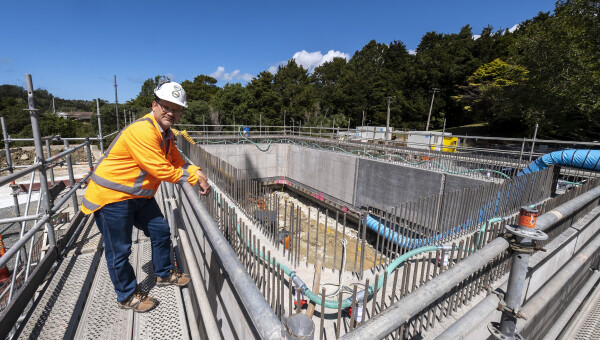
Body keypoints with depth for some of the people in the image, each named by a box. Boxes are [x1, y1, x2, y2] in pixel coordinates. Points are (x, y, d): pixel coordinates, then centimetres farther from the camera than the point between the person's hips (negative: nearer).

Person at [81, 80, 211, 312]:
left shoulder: (166, 134, 6)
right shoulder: (142, 130, -26)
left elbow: (177, 163, 6)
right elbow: (162, 171, -28)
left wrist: (196, 173, -13)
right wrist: (194, 177, -17)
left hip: (139, 195, 9)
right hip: (111, 197, -9)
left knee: (161, 231, 15)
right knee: (119, 251, 6)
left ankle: (164, 274, 38)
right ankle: (127, 296, 29)